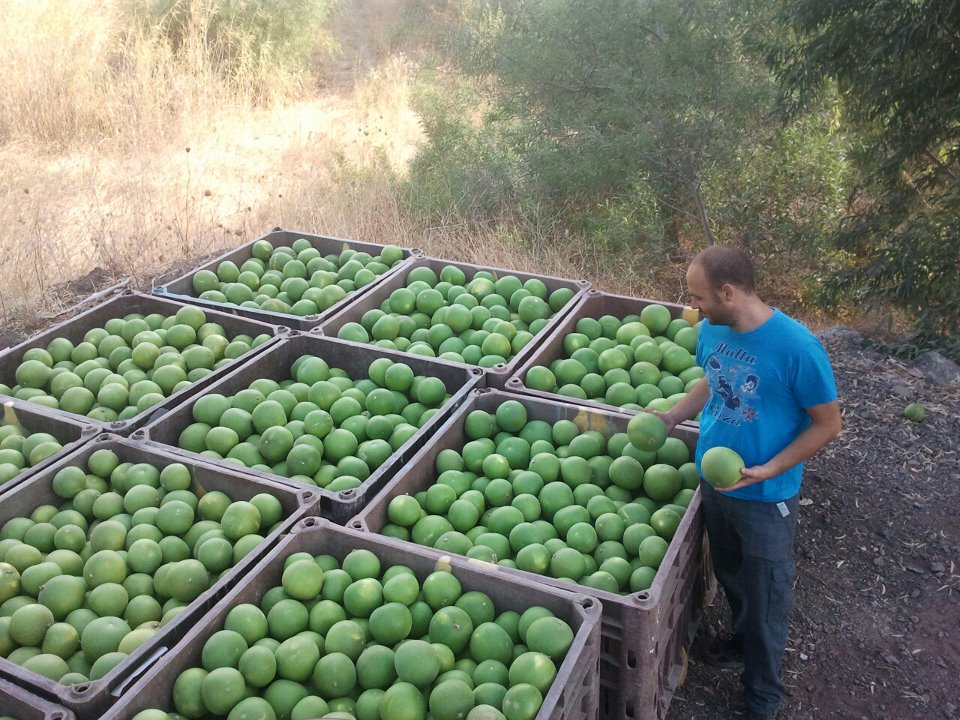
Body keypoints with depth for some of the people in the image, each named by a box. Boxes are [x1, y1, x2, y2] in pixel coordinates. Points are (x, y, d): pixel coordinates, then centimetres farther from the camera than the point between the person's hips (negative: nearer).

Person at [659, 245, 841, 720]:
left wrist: (768, 470, -25)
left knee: (766, 599, 12)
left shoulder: (797, 348, -27)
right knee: (731, 577, 27)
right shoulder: (711, 330, -8)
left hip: (765, 498, -6)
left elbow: (827, 423, -16)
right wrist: (674, 415, -3)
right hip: (713, 482, 6)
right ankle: (743, 643, 54)